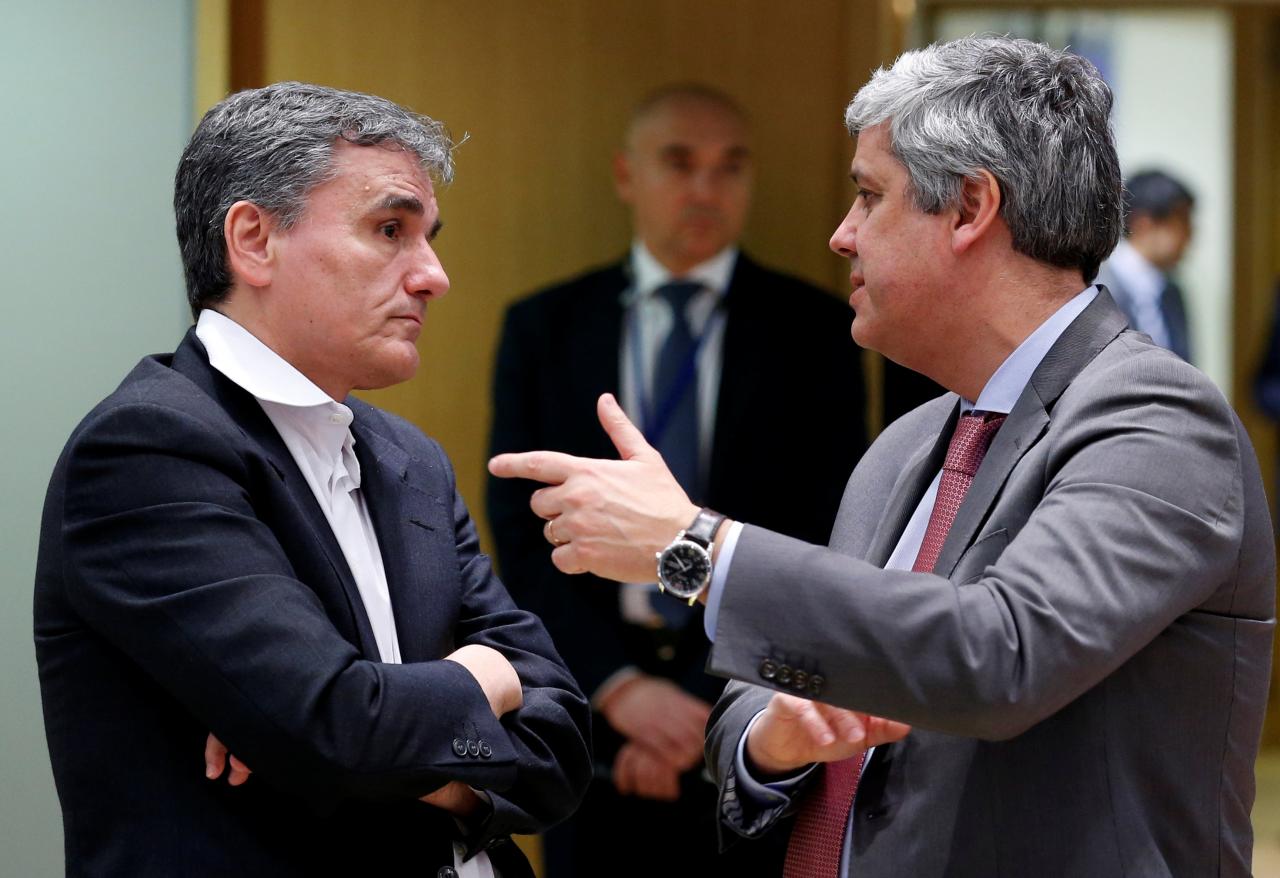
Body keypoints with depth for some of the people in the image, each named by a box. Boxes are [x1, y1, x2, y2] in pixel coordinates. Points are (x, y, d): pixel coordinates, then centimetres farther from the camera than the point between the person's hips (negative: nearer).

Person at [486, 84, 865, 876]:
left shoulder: (813, 329, 1)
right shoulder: (543, 328, 5)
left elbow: (826, 535, -4)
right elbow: (522, 531, -1)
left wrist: (713, 706, -12)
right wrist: (617, 686, -14)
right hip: (593, 705, 1)